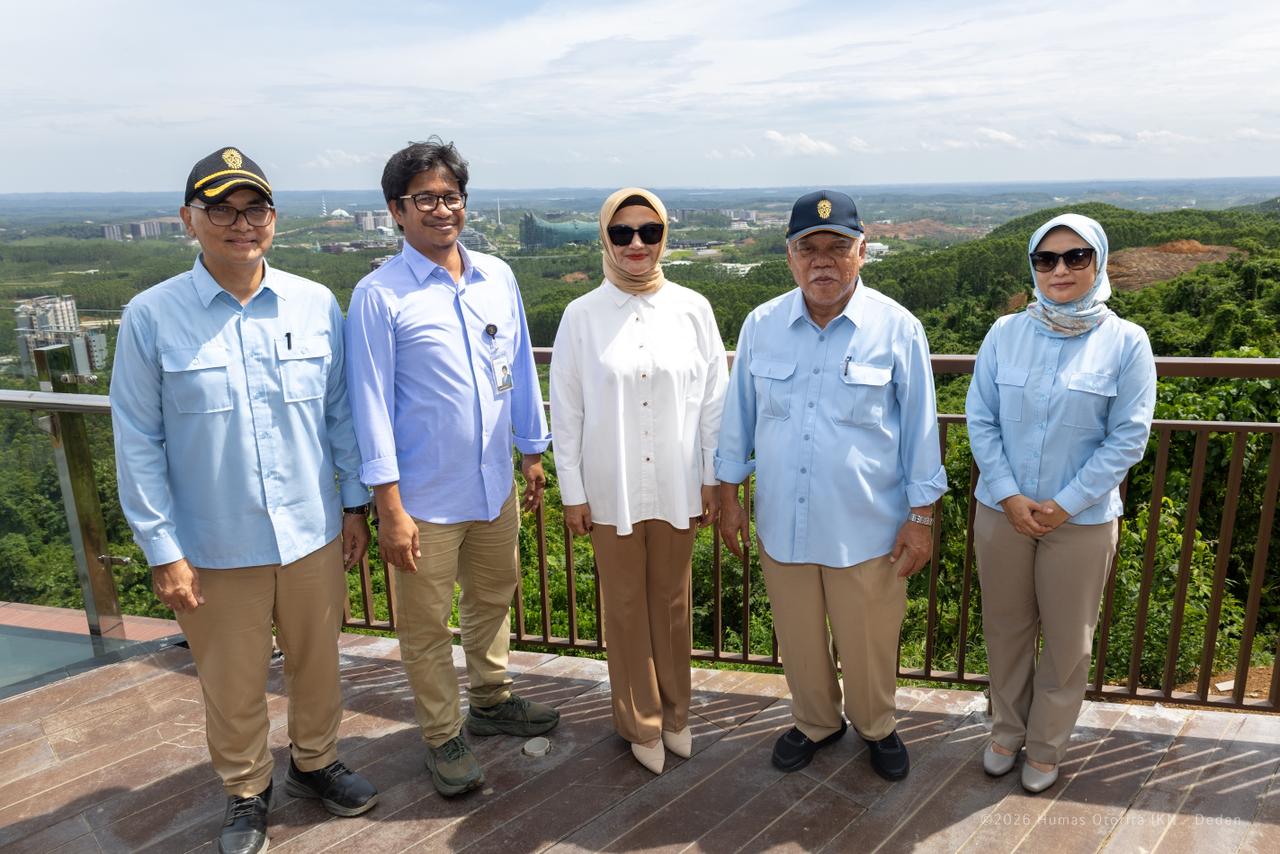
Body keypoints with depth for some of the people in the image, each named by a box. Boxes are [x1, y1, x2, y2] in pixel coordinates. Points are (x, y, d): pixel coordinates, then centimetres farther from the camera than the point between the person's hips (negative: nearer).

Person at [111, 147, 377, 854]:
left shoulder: (316, 306, -2)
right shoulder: (150, 317, -8)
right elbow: (137, 444, -5)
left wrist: (354, 504, 7)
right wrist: (163, 551, -6)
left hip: (314, 534, 2)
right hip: (214, 550, -2)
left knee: (317, 666, 19)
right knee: (232, 687, 15)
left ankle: (315, 763, 45)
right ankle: (246, 793, 41)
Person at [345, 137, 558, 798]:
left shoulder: (497, 278, 3)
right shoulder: (378, 296, -11)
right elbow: (372, 402, -12)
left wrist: (533, 452, 13)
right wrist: (389, 507, -14)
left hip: (496, 486, 5)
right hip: (426, 498, -5)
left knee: (493, 599, 22)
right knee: (427, 625, 10)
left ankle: (492, 701, 45)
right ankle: (443, 738, 31)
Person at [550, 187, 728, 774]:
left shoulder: (692, 310, -3)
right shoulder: (582, 316, -5)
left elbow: (714, 400, 3)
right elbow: (566, 412, -1)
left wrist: (712, 479, 3)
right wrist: (573, 493, -1)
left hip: (676, 487, 1)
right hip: (611, 489, -1)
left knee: (672, 602, 14)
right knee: (626, 607, 11)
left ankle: (674, 712, 35)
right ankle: (640, 722, 30)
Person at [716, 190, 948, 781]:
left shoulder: (897, 329, -8)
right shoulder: (761, 326, -2)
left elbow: (920, 428, -3)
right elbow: (739, 417, 6)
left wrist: (921, 516, -2)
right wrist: (729, 496, 8)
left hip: (867, 527, -2)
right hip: (781, 521, 3)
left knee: (868, 644, 15)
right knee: (798, 640, 19)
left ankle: (877, 728, 44)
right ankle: (816, 723, 46)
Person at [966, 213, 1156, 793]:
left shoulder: (1125, 343, -8)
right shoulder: (1005, 333, -3)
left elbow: (1128, 438, -8)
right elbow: (980, 419, -3)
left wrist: (1066, 504, -13)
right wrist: (1009, 495, -12)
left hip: (1082, 520, -1)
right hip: (1001, 511, 2)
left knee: (1067, 639, 12)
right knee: (1006, 630, 16)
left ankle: (1046, 745, 34)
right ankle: (1006, 730, 37)